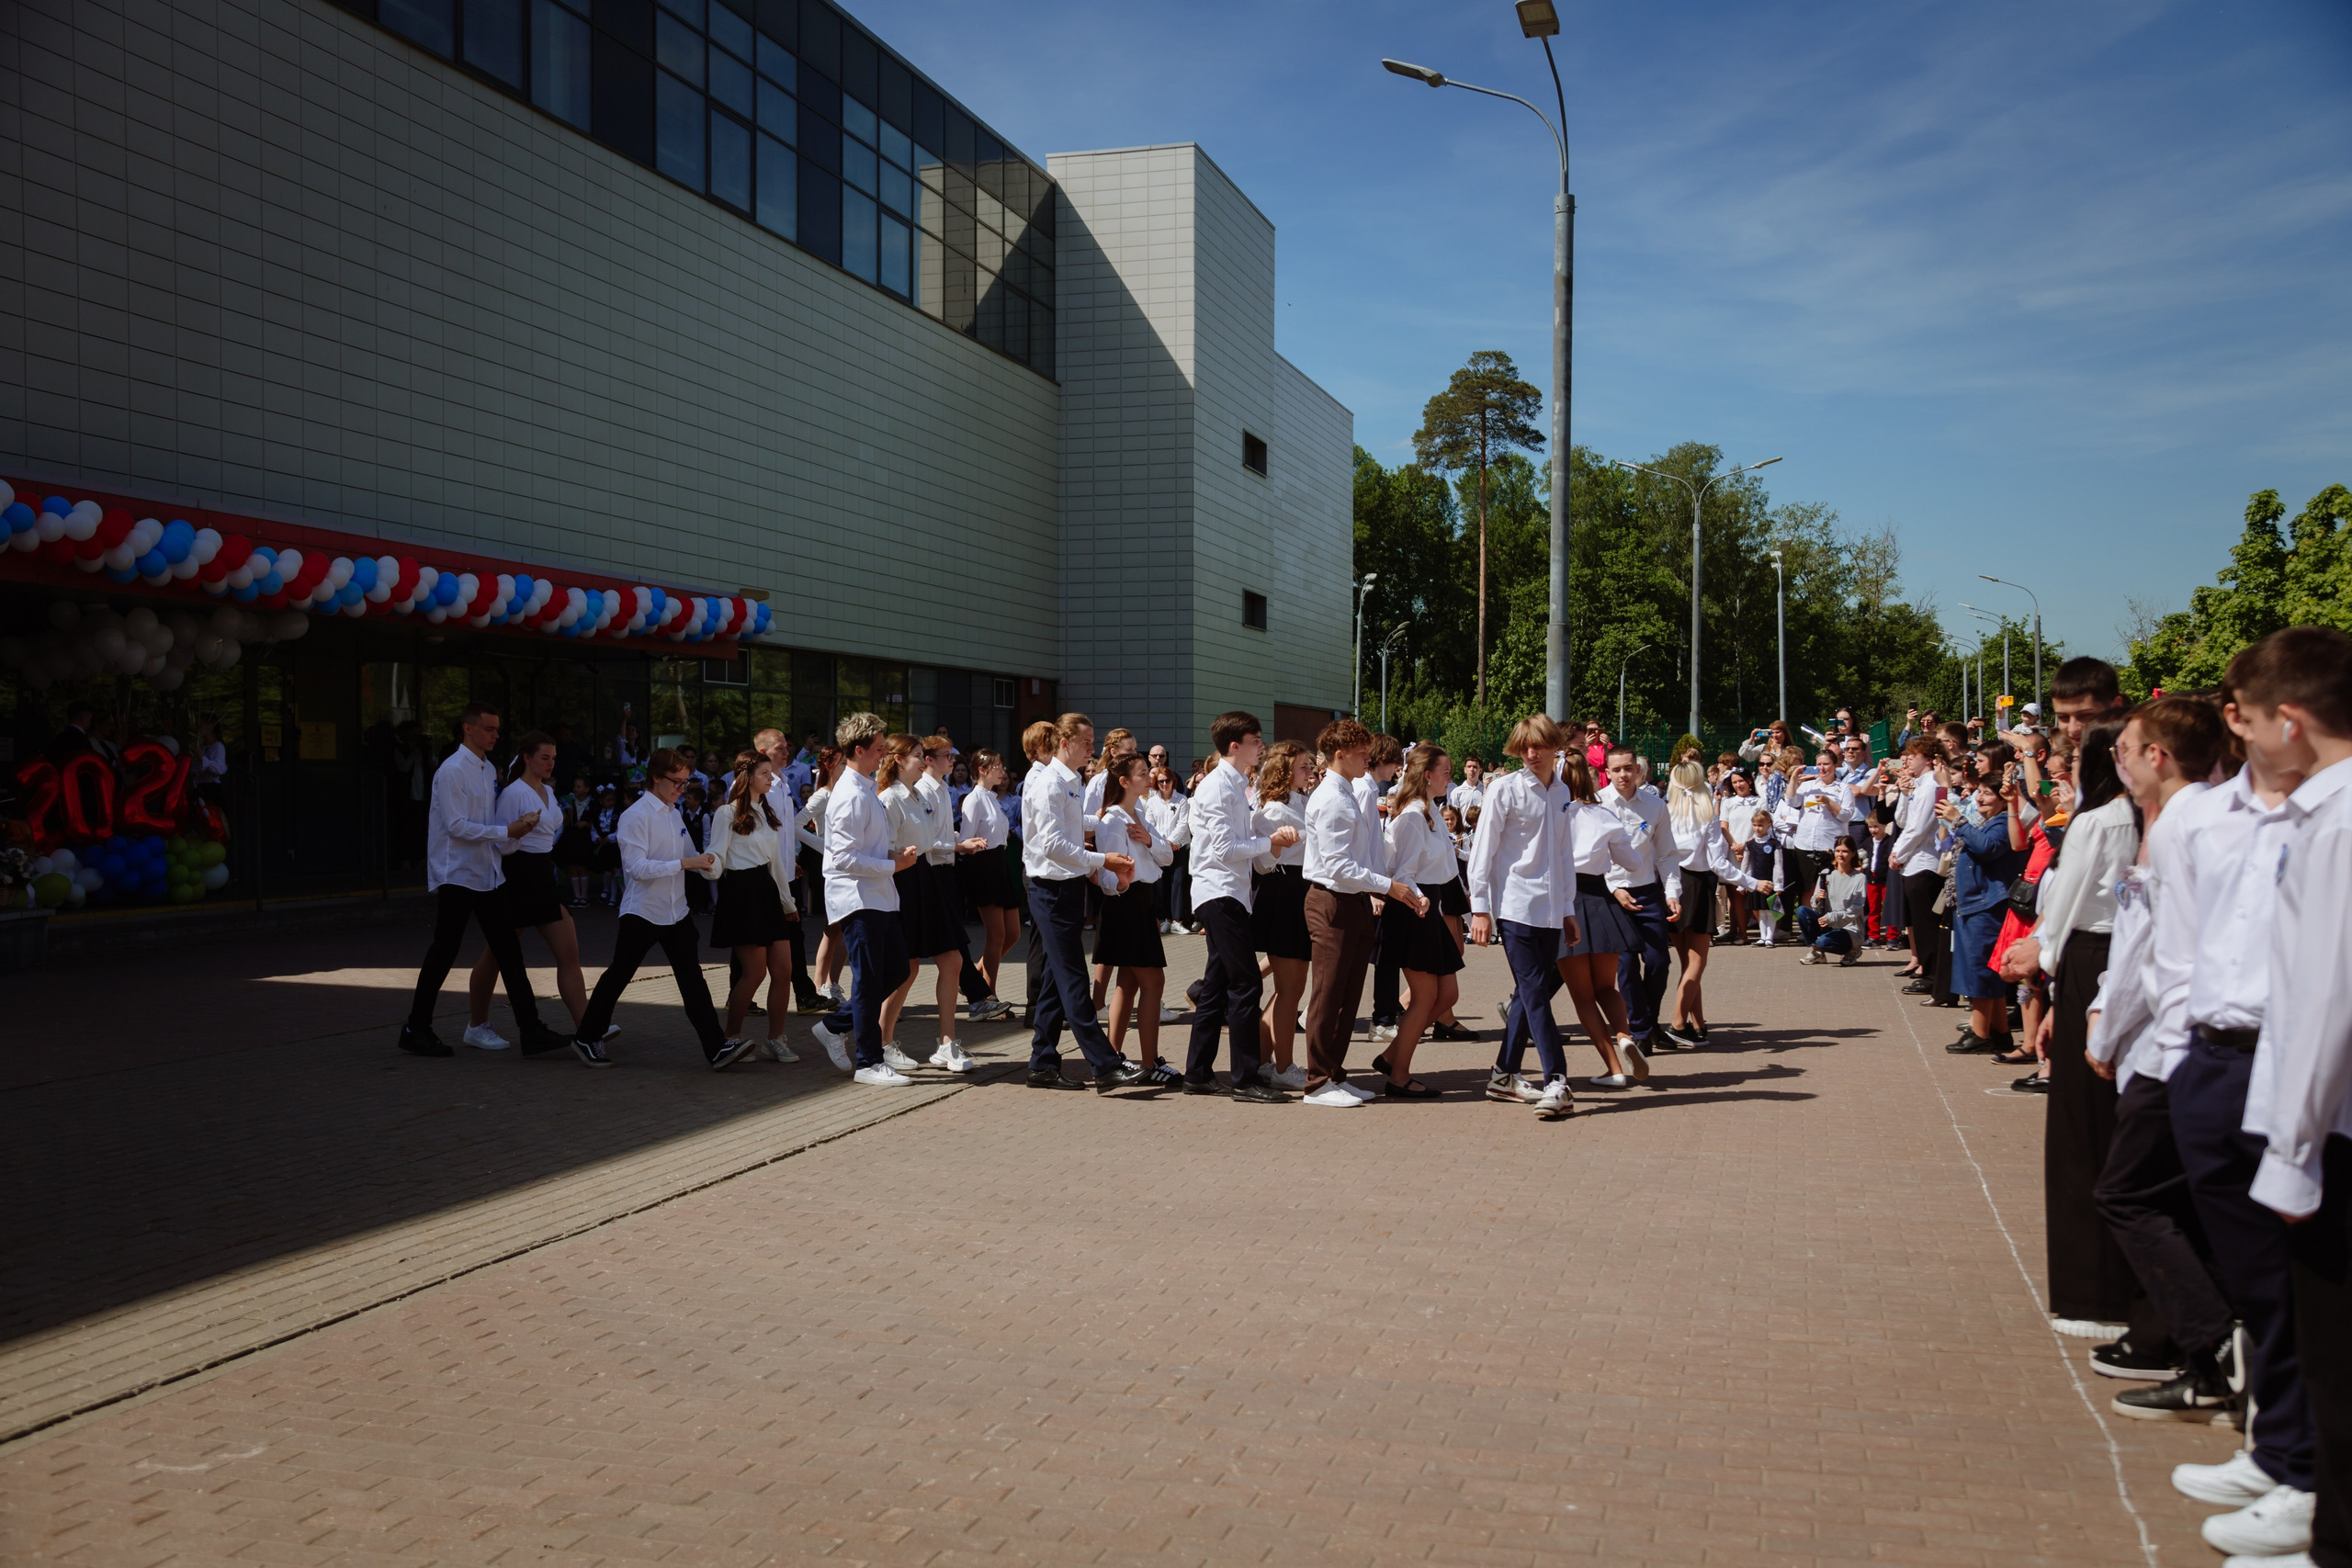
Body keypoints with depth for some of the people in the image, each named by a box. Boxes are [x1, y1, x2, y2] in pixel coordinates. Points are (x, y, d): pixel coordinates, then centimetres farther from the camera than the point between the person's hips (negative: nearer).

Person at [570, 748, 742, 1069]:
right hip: (642, 911, -6)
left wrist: (705, 864, -2)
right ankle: (587, 1039, 24)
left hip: (676, 911, 6)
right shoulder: (636, 816, -13)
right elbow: (637, 867, -22)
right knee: (618, 976, 8)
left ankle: (717, 1047, -4)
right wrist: (685, 863, -26)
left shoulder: (673, 814, 11)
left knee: (692, 978, 1)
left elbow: (689, 855, 22)